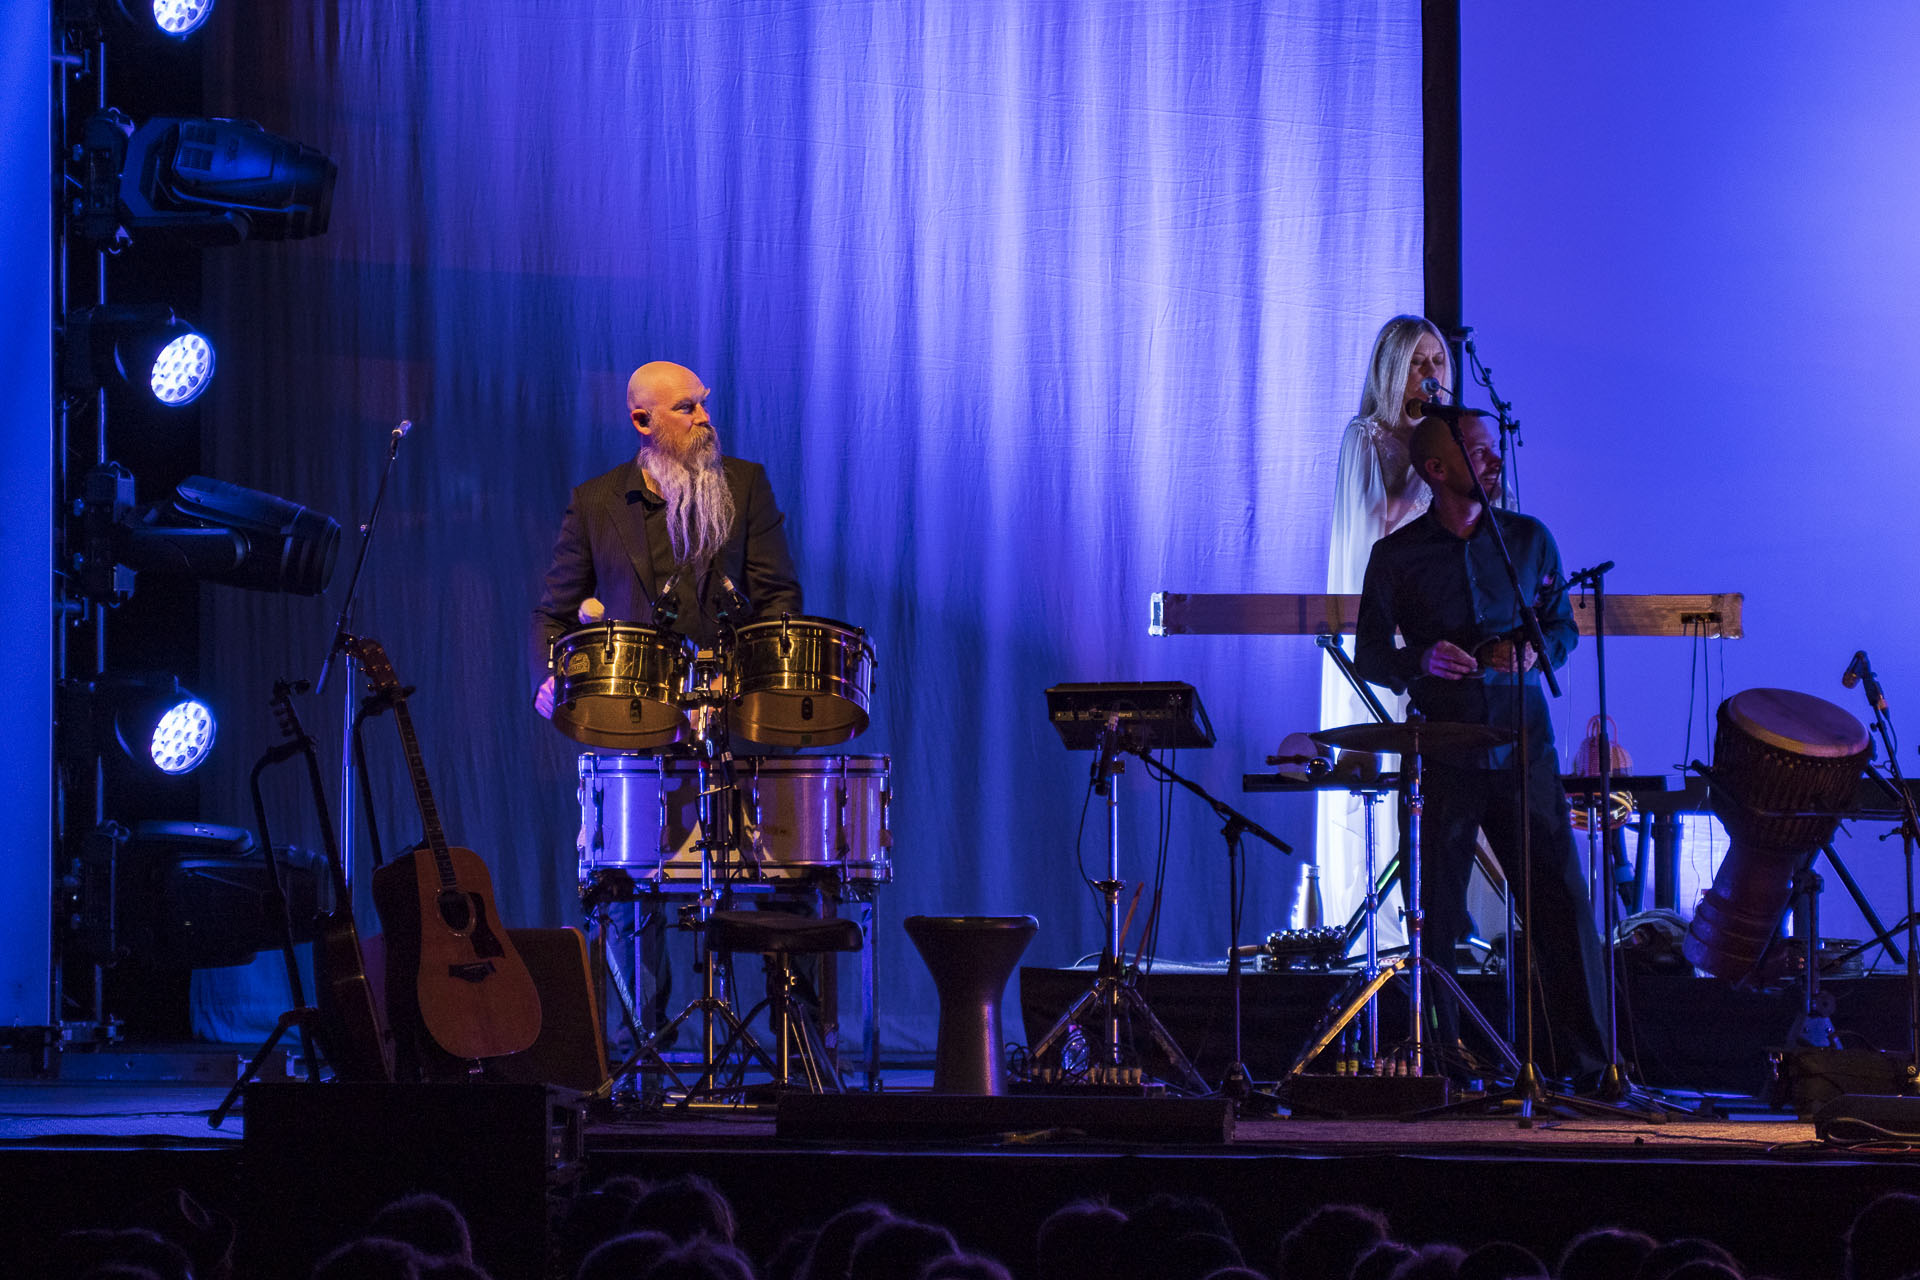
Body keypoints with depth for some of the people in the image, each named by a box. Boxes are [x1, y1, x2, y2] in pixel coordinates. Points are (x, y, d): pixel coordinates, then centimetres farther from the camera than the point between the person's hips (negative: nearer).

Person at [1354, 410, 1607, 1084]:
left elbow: (1564, 626, 17)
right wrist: (1420, 661, -15)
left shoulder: (1529, 539, 9)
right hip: (1443, 751, -1)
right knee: (1435, 916, -2)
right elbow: (1370, 654, 5)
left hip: (1524, 748, 2)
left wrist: (1536, 650, -6)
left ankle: (1587, 1060, 1)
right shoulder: (1397, 557, 3)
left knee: (1562, 900, -4)